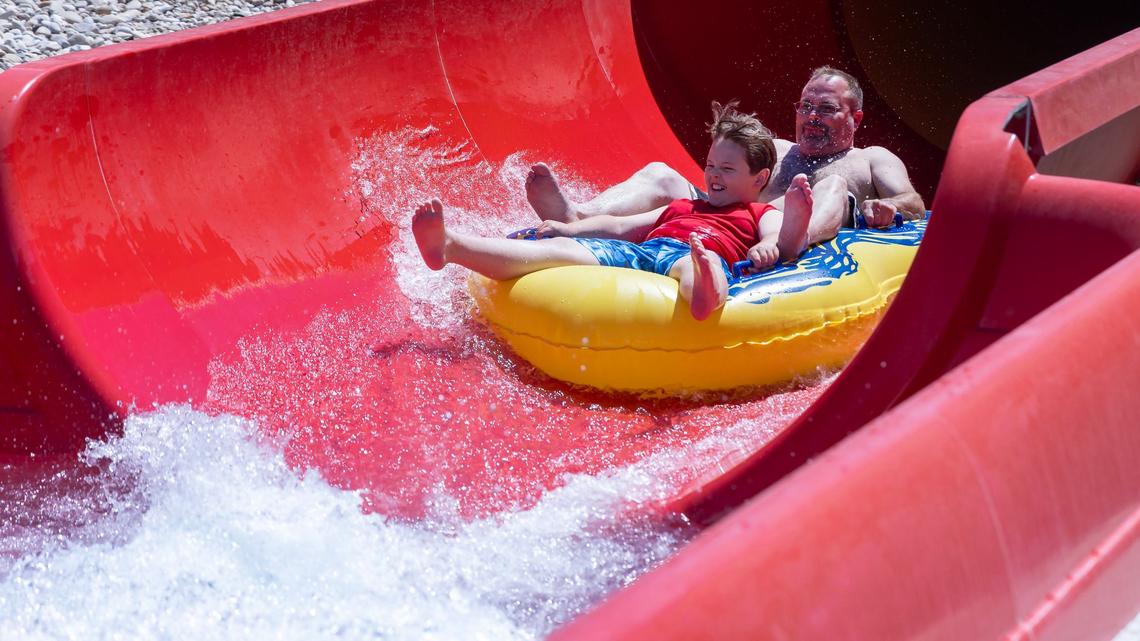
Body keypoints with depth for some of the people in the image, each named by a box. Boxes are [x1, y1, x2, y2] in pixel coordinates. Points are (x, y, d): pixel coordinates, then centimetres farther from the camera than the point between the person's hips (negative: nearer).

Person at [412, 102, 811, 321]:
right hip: (636, 254, 5)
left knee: (689, 263, -42)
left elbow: (782, 243, 0)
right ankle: (450, 246, -32)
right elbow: (619, 227, 39)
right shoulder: (681, 207, 41)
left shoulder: (763, 215, 23)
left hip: (688, 256, -5)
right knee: (562, 248, -16)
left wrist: (768, 248, -25)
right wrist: (569, 227, 24)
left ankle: (706, 292, -81)